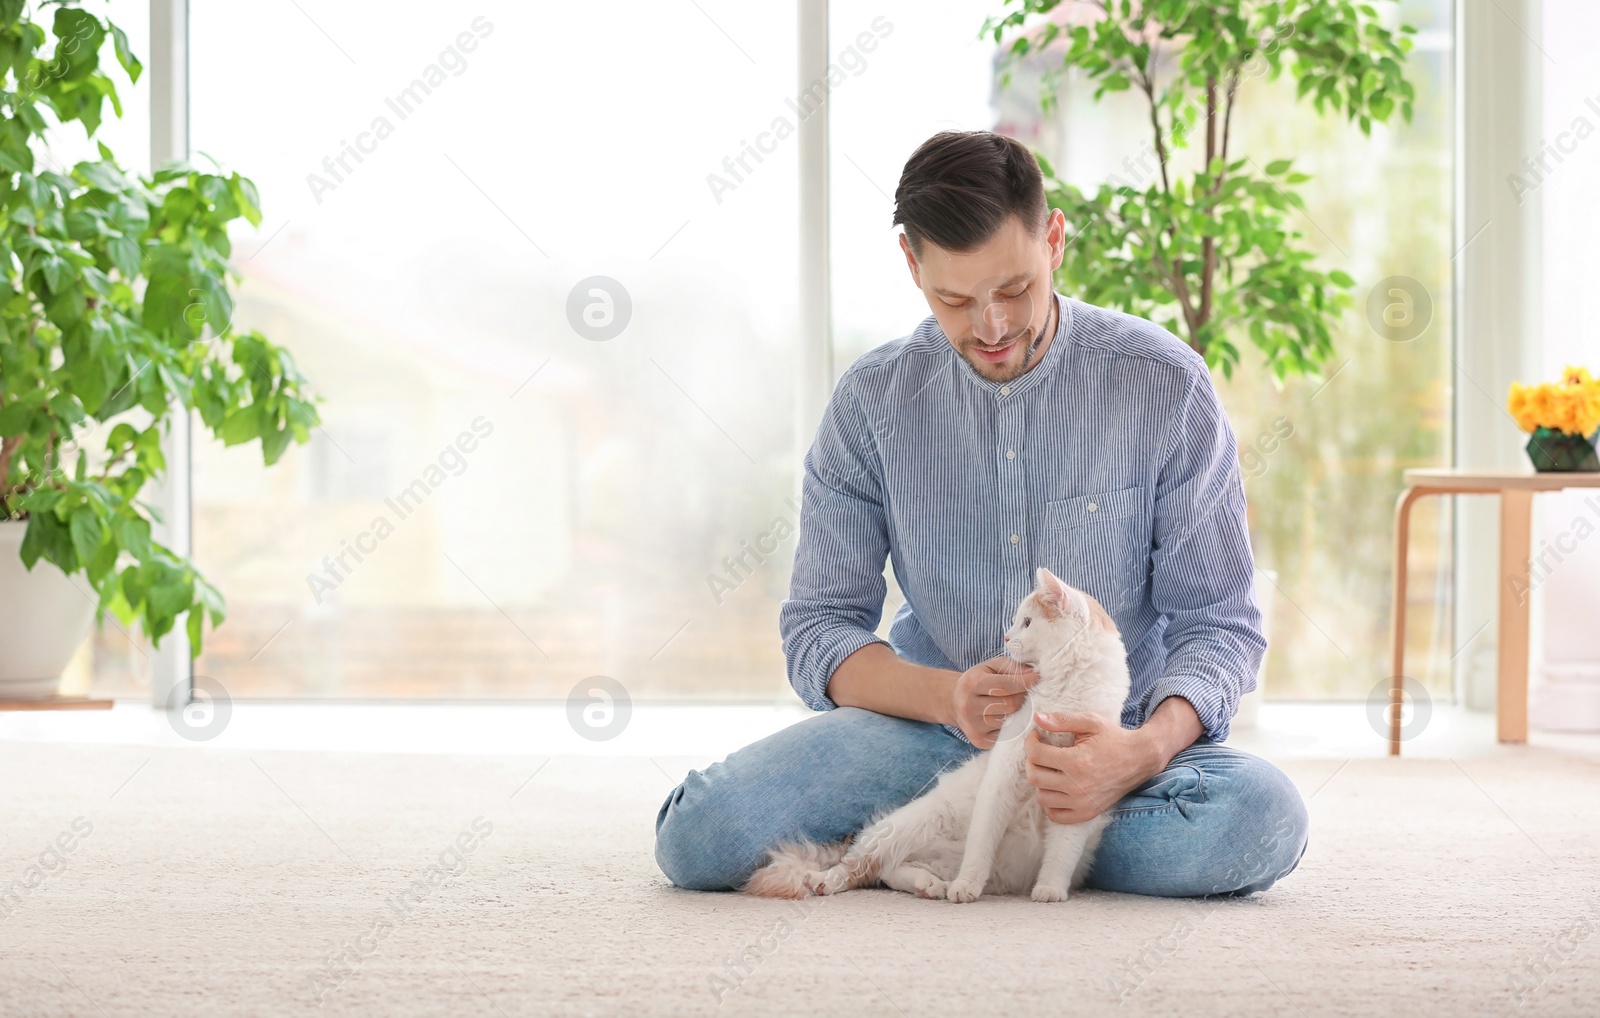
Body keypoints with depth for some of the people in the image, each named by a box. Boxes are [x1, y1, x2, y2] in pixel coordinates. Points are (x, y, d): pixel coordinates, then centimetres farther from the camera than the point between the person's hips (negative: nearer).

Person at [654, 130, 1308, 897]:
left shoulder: (1166, 386, -8)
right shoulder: (871, 401, -3)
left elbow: (1219, 623, -6)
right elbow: (819, 631, -1)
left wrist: (1147, 748, -28)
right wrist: (947, 697, -23)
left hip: (1109, 736, 1)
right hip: (930, 724, 0)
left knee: (1260, 819, -34)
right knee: (702, 834, -24)